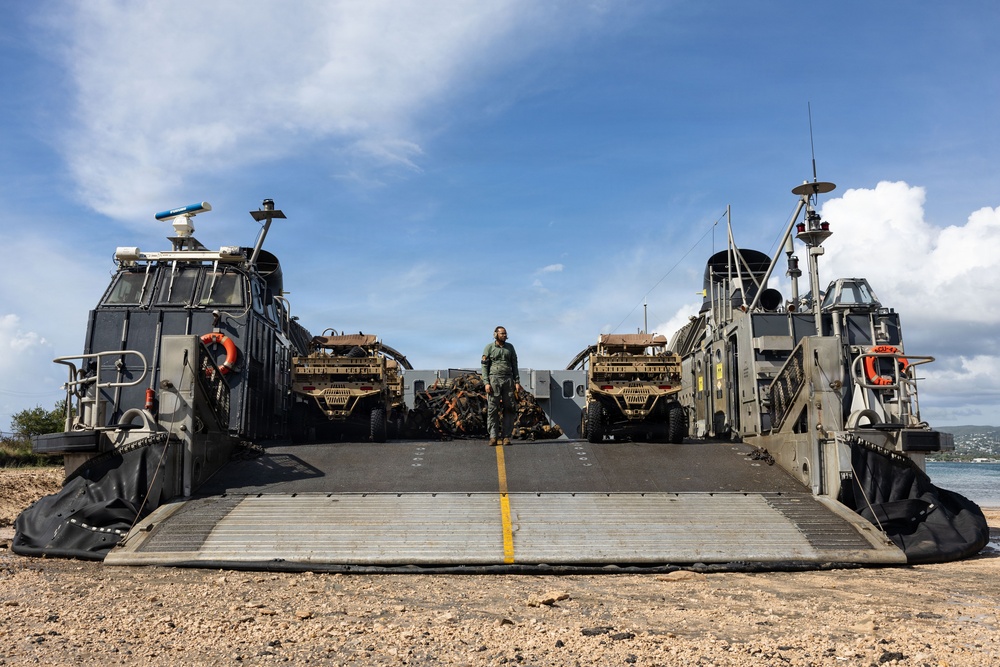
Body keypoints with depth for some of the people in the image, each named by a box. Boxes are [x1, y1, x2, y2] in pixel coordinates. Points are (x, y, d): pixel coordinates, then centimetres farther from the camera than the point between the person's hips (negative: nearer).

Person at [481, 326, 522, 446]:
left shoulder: (510, 347, 14)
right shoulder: (489, 348, 5)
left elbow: (514, 365, 14)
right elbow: (485, 366, 1)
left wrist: (517, 382, 5)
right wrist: (486, 383, -9)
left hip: (508, 380, 3)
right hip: (494, 379, -3)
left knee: (509, 409, -2)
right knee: (492, 409, -6)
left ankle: (506, 436, 1)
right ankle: (494, 437, -5)